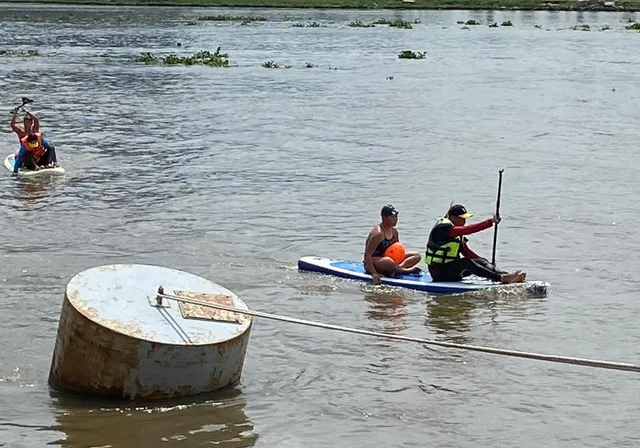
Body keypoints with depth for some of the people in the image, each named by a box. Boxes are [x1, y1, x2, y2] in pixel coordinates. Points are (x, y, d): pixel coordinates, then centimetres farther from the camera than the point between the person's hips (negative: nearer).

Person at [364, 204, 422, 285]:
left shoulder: (394, 231, 6)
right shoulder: (378, 233, -21)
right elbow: (367, 255, -24)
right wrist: (374, 273, -32)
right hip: (373, 262, -9)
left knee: (416, 256, -1)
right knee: (388, 262, -45)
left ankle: (393, 270, -25)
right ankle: (408, 270, -20)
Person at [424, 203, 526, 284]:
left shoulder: (457, 234, 14)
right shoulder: (442, 228, -17)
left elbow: (466, 252, 18)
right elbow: (467, 230, -29)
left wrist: (485, 264, 8)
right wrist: (491, 222, -33)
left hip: (453, 269, 9)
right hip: (440, 272, -9)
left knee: (481, 261, -6)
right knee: (466, 262, -32)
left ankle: (509, 277, -28)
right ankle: (501, 278, -46)